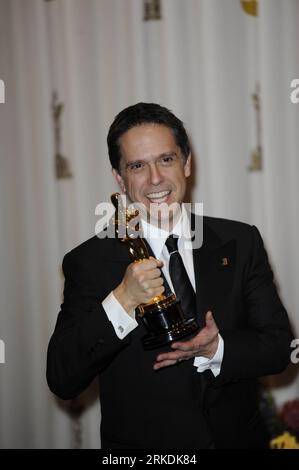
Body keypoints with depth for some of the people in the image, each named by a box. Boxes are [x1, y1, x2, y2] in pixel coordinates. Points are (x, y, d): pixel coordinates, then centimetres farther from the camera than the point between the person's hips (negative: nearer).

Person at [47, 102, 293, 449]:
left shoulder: (242, 242, -6)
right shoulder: (89, 262, -12)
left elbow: (279, 346, -6)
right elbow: (61, 381, -18)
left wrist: (217, 349, -24)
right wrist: (121, 303, -29)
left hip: (239, 438, 2)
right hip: (140, 446, -2)